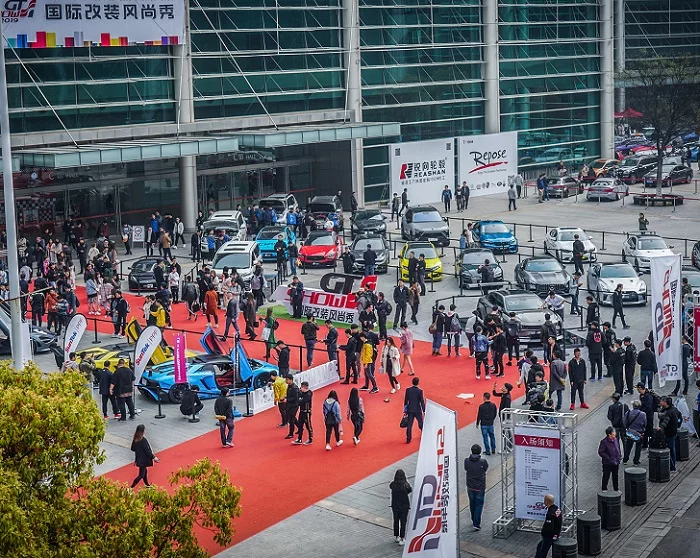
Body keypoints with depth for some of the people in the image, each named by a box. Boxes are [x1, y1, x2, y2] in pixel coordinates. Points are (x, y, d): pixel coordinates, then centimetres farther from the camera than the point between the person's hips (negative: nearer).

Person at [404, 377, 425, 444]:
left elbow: (405, 400, 2)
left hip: (410, 410, 2)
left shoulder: (408, 390, -4)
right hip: (418, 410, -2)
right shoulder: (419, 391, -13)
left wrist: (405, 410, 12)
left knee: (409, 425, 4)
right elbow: (422, 401, -11)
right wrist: (424, 410, -2)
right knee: (421, 423, 16)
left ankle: (408, 439, 1)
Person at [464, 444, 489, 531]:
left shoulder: (467, 461, -11)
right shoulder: (483, 462, -18)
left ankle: (474, 520, 35)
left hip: (470, 487, 3)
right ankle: (476, 524, -4)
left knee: (472, 504, 21)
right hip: (480, 487, -3)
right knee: (479, 505, 4)